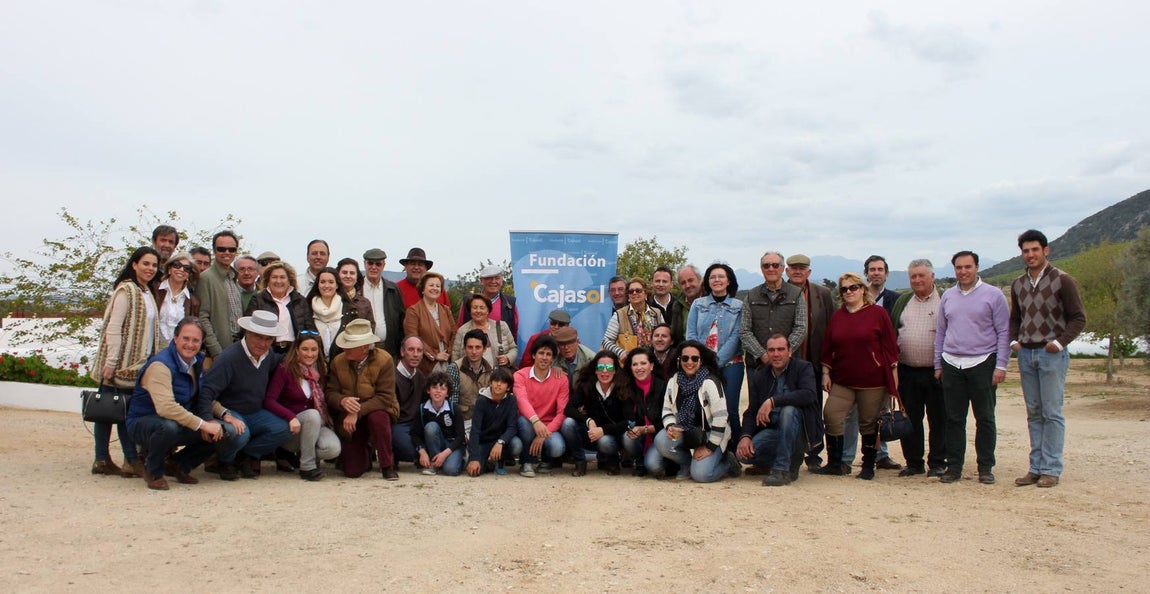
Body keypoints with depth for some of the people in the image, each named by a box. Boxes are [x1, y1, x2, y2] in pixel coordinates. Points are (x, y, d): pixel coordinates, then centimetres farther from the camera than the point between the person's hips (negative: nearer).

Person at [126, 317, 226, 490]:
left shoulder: (199, 361, 2)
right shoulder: (160, 365, -24)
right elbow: (165, 407, -36)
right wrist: (202, 424, -36)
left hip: (181, 422, 7)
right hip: (143, 423, -7)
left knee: (220, 432, -12)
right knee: (169, 427, -40)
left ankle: (178, 465, 12)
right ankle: (153, 471, -9)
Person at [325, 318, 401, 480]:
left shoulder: (384, 360, -17)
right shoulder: (338, 362, -4)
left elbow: (385, 397, -22)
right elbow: (330, 392, -5)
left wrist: (358, 412, -32)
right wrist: (342, 401, -30)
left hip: (377, 411, -3)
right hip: (350, 419, 3)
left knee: (377, 418, -41)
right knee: (352, 472, -5)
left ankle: (387, 466, -20)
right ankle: (366, 457, 35)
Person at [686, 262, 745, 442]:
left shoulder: (738, 306, 5)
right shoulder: (698, 304, 11)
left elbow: (735, 337, -3)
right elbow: (691, 335, 4)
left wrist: (716, 361, -13)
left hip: (729, 364, -1)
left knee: (729, 410, -3)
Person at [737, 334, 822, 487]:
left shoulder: (803, 367, -6)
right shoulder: (760, 375, 7)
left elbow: (809, 394, -27)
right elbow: (751, 411, 4)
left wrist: (773, 401, -33)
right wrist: (745, 436, -15)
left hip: (801, 429, -4)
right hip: (773, 429, 4)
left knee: (788, 410, -36)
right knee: (744, 453, -21)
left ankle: (783, 470, -26)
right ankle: (792, 461, 7)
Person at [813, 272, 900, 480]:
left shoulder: (878, 314, -2)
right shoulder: (837, 317, 9)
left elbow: (890, 345, -1)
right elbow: (828, 348, 10)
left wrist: (893, 373, -4)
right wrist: (826, 373, 5)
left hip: (872, 381, -3)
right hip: (842, 381, 3)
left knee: (869, 423, 5)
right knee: (831, 416, -7)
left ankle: (868, 466, 19)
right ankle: (834, 464, 4)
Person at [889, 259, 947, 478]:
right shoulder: (902, 302, 13)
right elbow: (891, 331, 17)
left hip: (936, 372, -4)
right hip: (908, 371, 4)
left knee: (938, 419, 4)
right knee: (910, 418, 8)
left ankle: (937, 463, 14)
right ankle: (914, 462, 17)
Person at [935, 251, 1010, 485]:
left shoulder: (993, 295, 0)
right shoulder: (948, 296, 11)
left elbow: (1004, 332, -2)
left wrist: (1001, 366, -8)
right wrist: (938, 364, 12)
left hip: (982, 364, -3)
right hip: (951, 365, 3)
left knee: (985, 419, 4)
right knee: (954, 419, 6)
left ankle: (986, 468, 13)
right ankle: (953, 467, 12)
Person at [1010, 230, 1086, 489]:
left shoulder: (1062, 280, -4)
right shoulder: (1018, 284, 12)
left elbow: (1078, 318, -4)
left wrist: (1060, 342, -14)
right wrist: (1013, 340, 6)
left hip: (1052, 354, -5)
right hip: (1026, 353, 5)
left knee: (1052, 413, -3)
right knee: (1034, 413, 9)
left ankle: (1051, 469, 2)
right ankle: (1036, 467, 13)